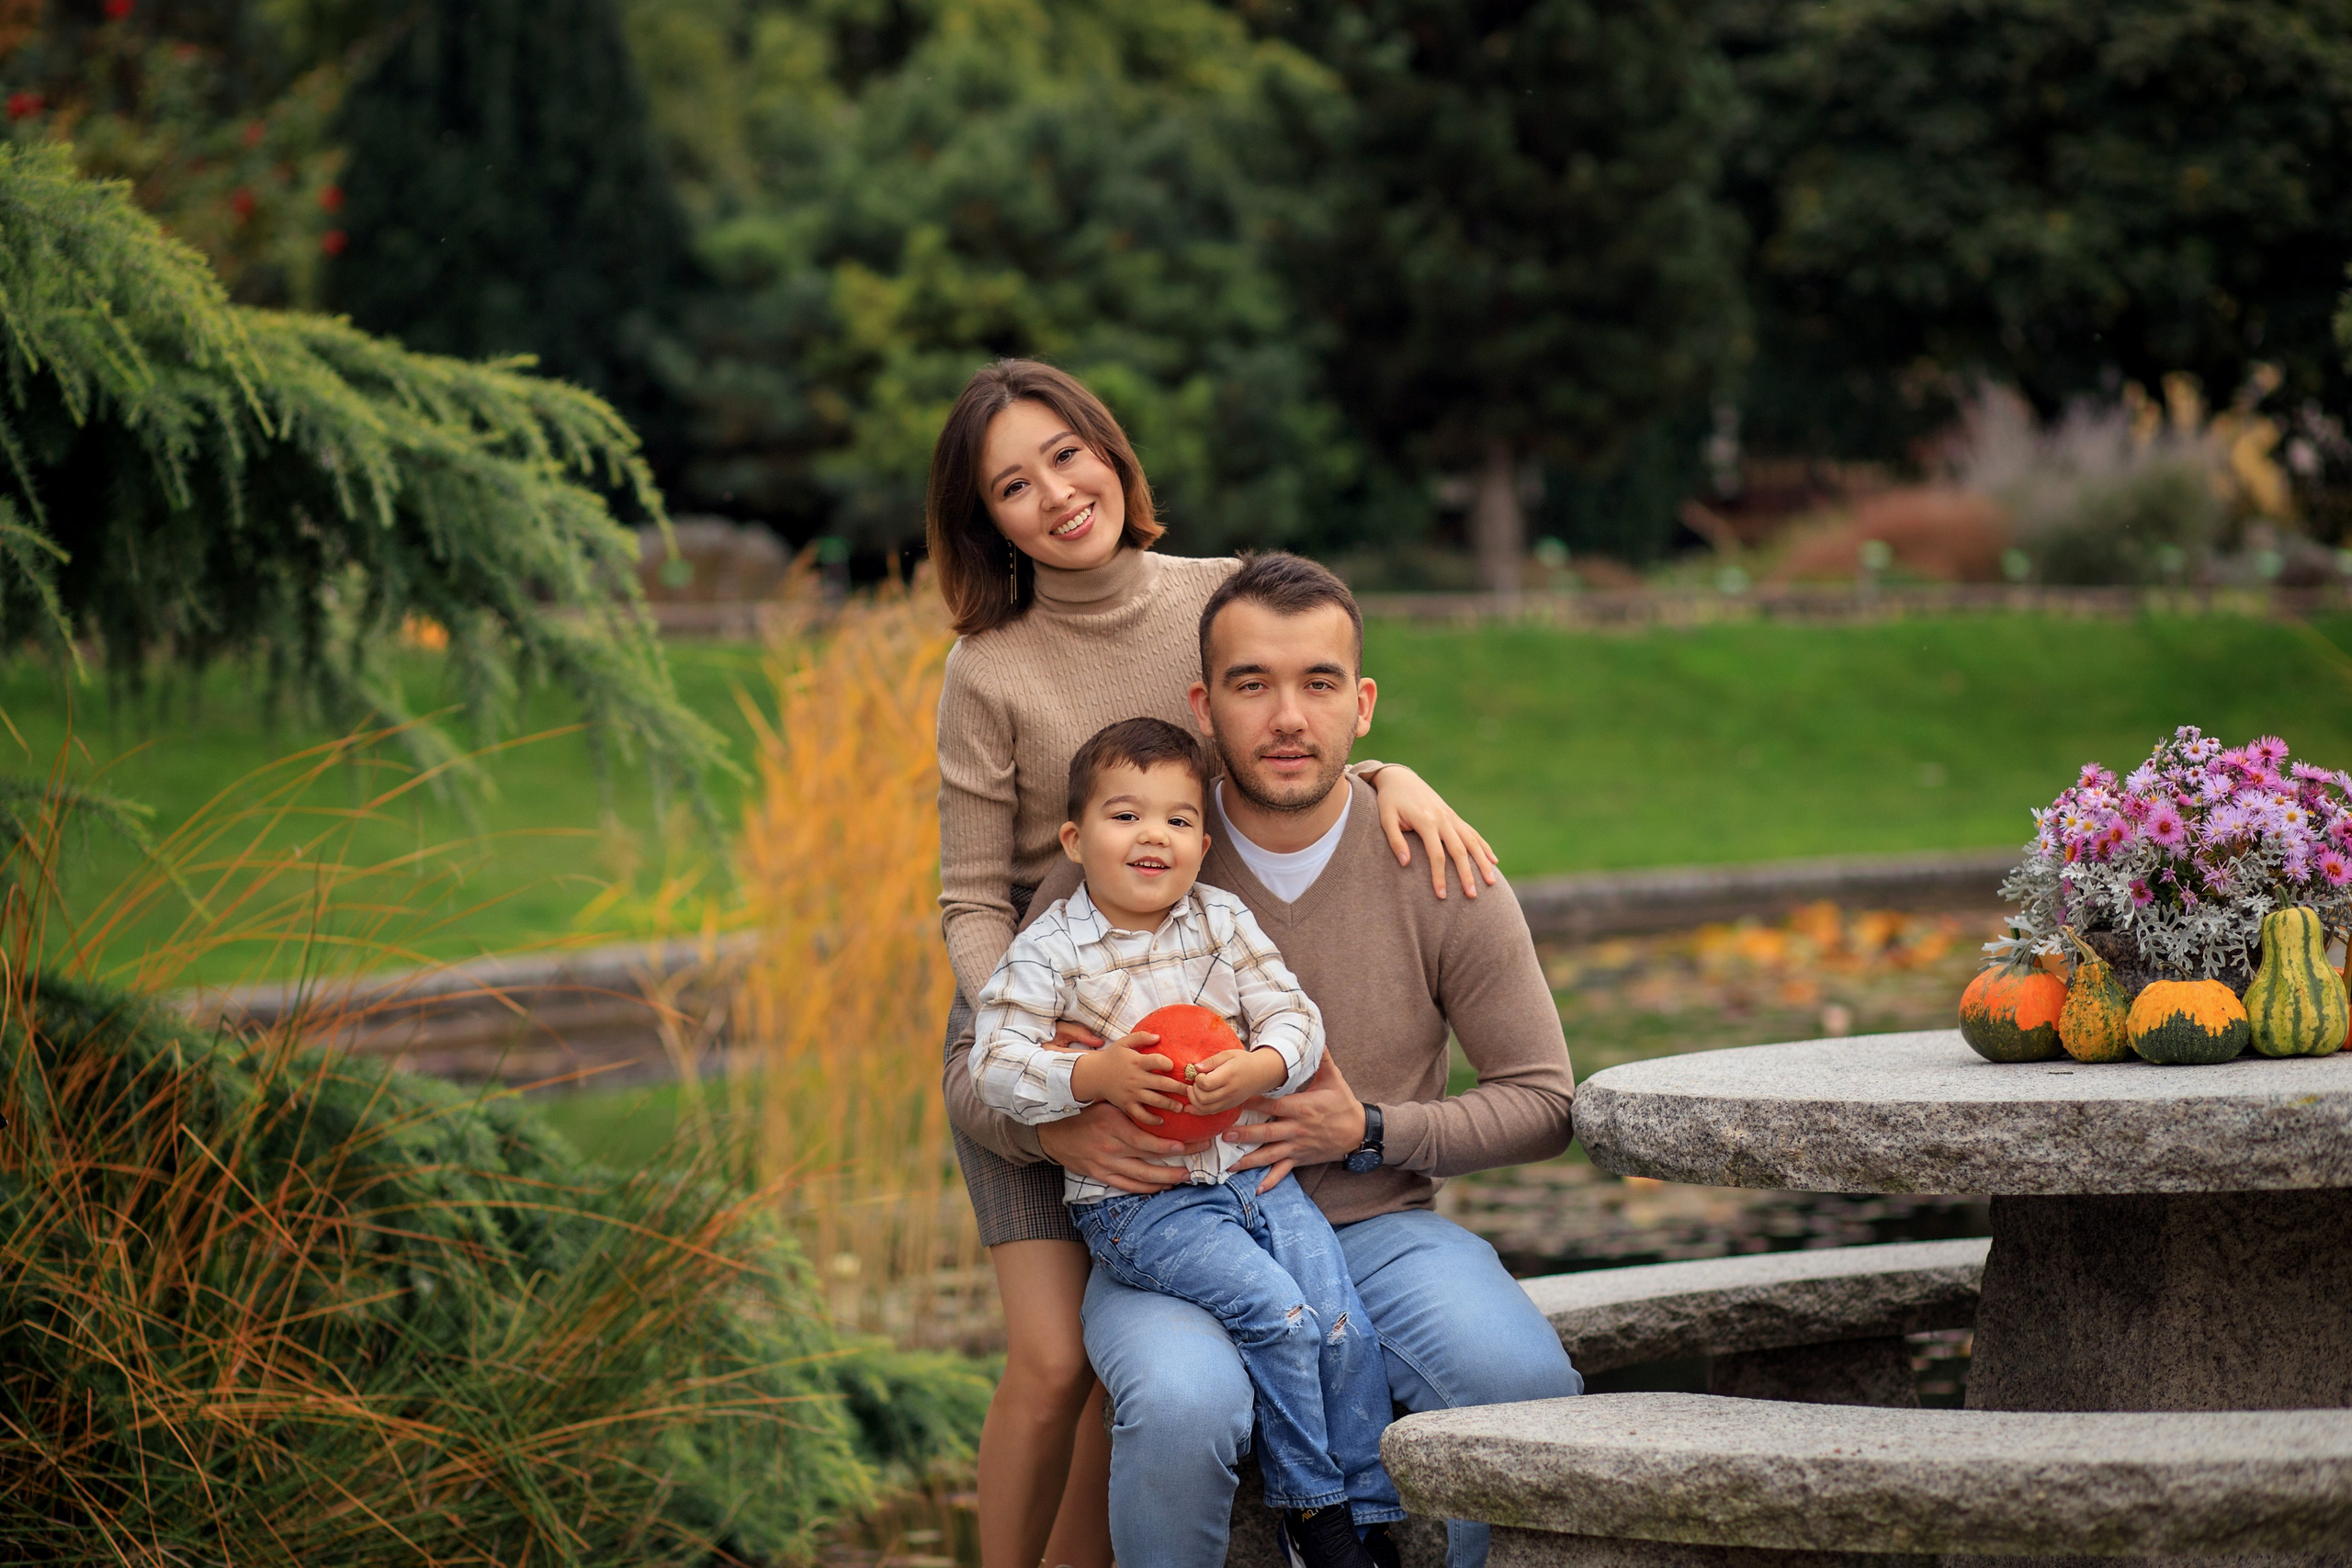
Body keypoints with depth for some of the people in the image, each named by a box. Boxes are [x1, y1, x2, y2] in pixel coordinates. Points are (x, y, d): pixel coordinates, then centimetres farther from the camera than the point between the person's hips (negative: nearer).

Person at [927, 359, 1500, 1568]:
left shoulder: (1224, 599, -2)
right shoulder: (991, 671, -10)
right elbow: (972, 907, -8)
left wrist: (1390, 778, -12)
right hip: (1030, 1031, -3)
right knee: (1052, 1362, -13)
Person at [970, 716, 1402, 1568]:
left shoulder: (1222, 921, 6)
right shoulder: (1050, 952, -5)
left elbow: (1294, 1017, 3)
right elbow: (997, 1063, -10)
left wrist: (1257, 1068, -19)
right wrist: (1096, 1075, -24)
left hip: (1255, 1171, 4)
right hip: (1140, 1202, -4)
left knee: (1345, 1327, -9)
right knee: (1275, 1311, -22)